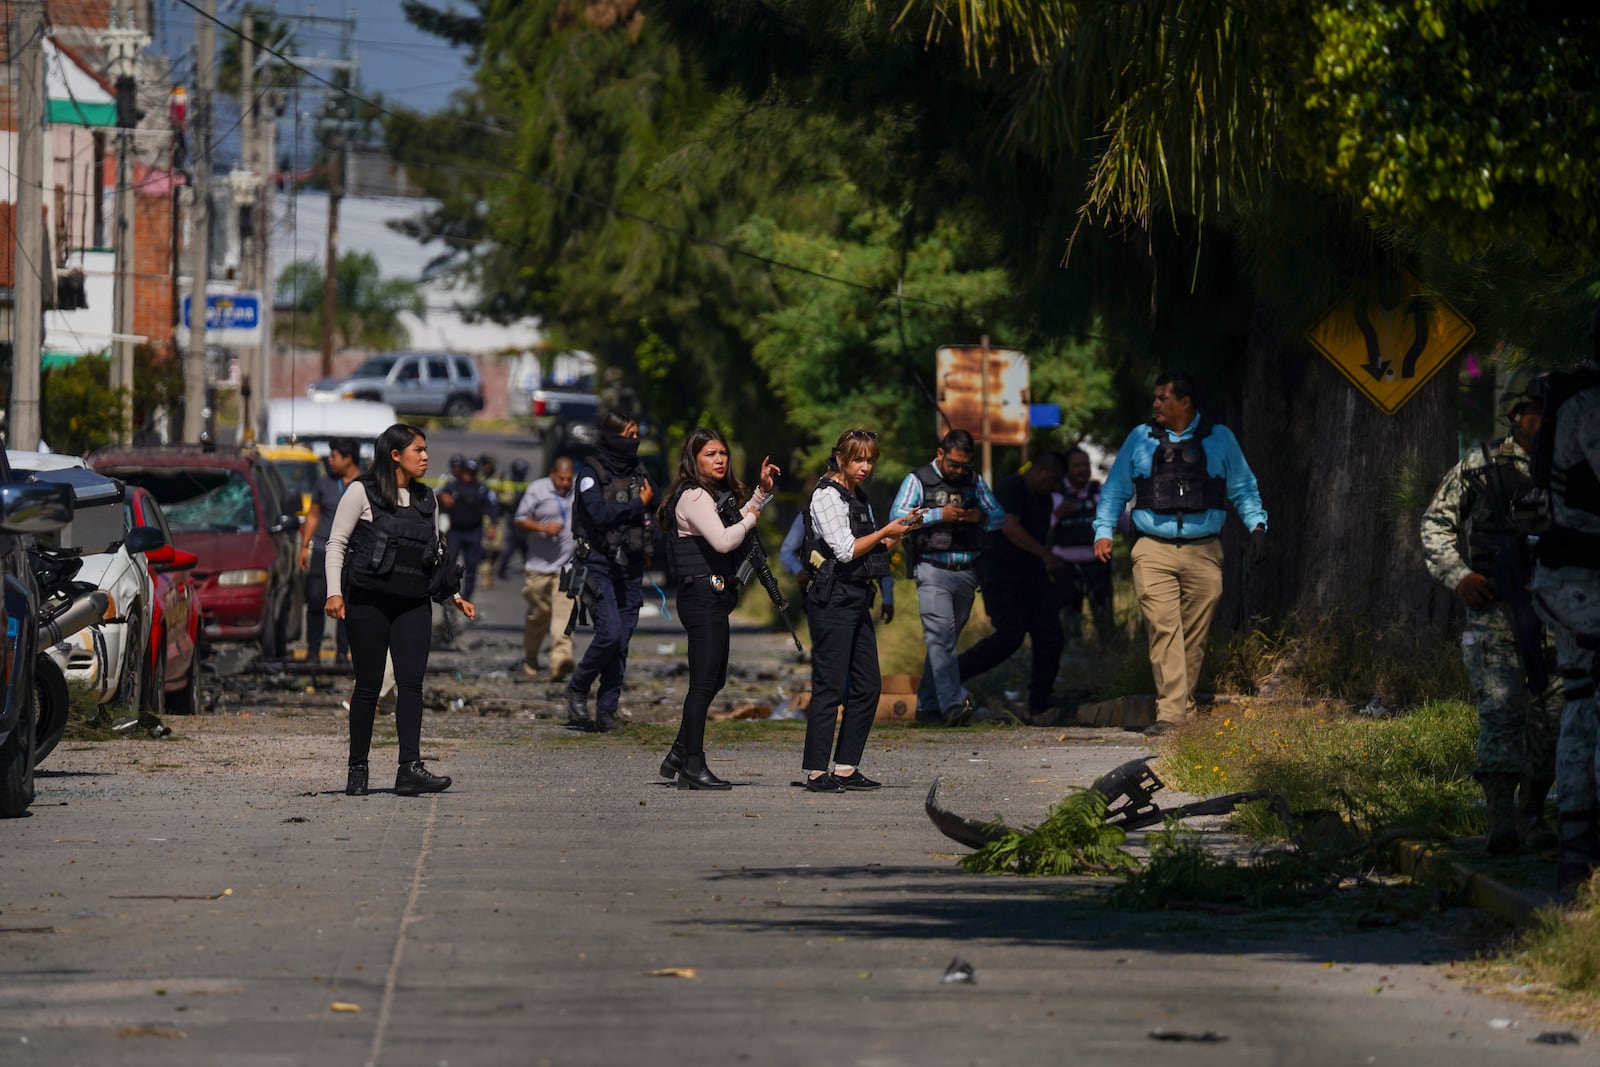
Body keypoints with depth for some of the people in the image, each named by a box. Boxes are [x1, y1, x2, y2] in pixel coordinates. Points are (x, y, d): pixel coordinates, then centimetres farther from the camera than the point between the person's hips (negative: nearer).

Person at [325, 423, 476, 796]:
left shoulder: (426, 500, 17)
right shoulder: (362, 493, 1)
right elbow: (336, 543, -1)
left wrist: (453, 596, 16)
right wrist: (334, 592, -11)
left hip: (413, 604, 4)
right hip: (369, 600, -4)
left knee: (411, 681, -10)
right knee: (369, 685, -2)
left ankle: (410, 768, -17)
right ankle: (358, 771, 7)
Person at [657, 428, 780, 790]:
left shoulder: (717, 495, 17)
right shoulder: (694, 496, -13)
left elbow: (732, 525, 35)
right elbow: (723, 540, -25)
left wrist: (762, 492, 25)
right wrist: (751, 518, -8)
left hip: (716, 595, 11)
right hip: (702, 594, -11)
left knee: (713, 680, 14)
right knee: (704, 682, -10)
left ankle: (679, 756, 21)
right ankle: (693, 765, -8)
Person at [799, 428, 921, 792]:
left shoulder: (858, 499, 18)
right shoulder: (827, 496, -9)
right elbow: (846, 550, -17)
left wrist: (900, 531, 8)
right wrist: (886, 531, -7)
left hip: (857, 598, 9)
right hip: (832, 600, -9)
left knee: (868, 686, 8)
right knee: (829, 688, -9)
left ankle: (846, 767, 12)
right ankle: (817, 772, -7)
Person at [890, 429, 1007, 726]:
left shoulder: (974, 481, 15)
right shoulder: (918, 480, 2)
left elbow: (1000, 517, 18)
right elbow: (897, 516, -9)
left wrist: (981, 517, -5)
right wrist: (939, 515, -18)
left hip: (966, 572, 5)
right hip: (933, 570, -5)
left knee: (948, 638, 9)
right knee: (941, 635, -18)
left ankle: (927, 706, 17)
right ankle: (953, 703, -29)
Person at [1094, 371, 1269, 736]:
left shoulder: (1219, 439, 10)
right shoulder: (1140, 439, 12)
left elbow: (1243, 488, 14)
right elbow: (1115, 490, 16)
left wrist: (1256, 524, 0)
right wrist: (1103, 532, 5)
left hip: (1203, 552, 0)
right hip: (1153, 551, 0)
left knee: (1194, 636, 2)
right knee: (1163, 629, -14)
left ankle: (1184, 708, 13)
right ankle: (1169, 712, -19)